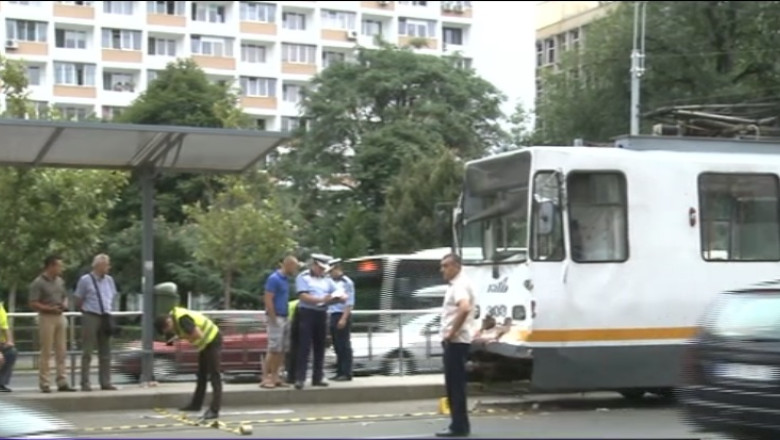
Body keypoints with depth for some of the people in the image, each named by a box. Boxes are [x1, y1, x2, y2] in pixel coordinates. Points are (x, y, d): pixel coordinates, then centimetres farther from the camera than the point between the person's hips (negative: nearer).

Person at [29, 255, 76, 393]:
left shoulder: (60, 281, 13)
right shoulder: (38, 283, -8)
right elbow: (33, 304, -12)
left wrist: (64, 304, 1)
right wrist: (50, 309, -19)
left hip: (60, 317, 7)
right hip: (46, 318, -7)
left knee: (61, 351, 6)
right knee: (46, 352, -4)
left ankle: (62, 382, 10)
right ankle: (44, 384, 1)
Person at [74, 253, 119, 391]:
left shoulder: (109, 280, 10)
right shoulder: (85, 280, -5)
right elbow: (78, 302, 0)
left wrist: (107, 310, 13)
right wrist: (86, 310, 6)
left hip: (105, 318, 6)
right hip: (91, 318, -6)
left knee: (105, 352, 8)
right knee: (87, 352, -4)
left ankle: (105, 382, 13)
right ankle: (85, 383, -1)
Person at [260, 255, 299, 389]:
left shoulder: (286, 279, 14)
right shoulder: (274, 279, -13)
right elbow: (268, 300, -17)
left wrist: (287, 317, 14)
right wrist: (274, 320, -18)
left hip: (284, 318, 9)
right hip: (276, 318, -9)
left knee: (282, 350, 8)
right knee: (274, 349, -9)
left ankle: (274, 377, 13)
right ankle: (265, 378, -5)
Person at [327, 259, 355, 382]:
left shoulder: (347, 282, -7)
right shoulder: (333, 283, 15)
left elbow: (350, 303, -12)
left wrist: (344, 319, -19)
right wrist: (329, 317, 11)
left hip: (342, 316, -8)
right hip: (332, 316, 8)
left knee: (344, 346, -5)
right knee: (337, 346, 9)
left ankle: (346, 373, -3)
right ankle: (340, 372, 14)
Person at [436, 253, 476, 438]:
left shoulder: (460, 285, -15)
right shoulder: (456, 285, 18)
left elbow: (464, 308, -34)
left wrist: (452, 333, -27)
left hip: (456, 341, -11)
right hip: (454, 341, 11)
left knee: (456, 384, -8)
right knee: (454, 383, 12)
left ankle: (459, 426, -6)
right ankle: (460, 425, 16)